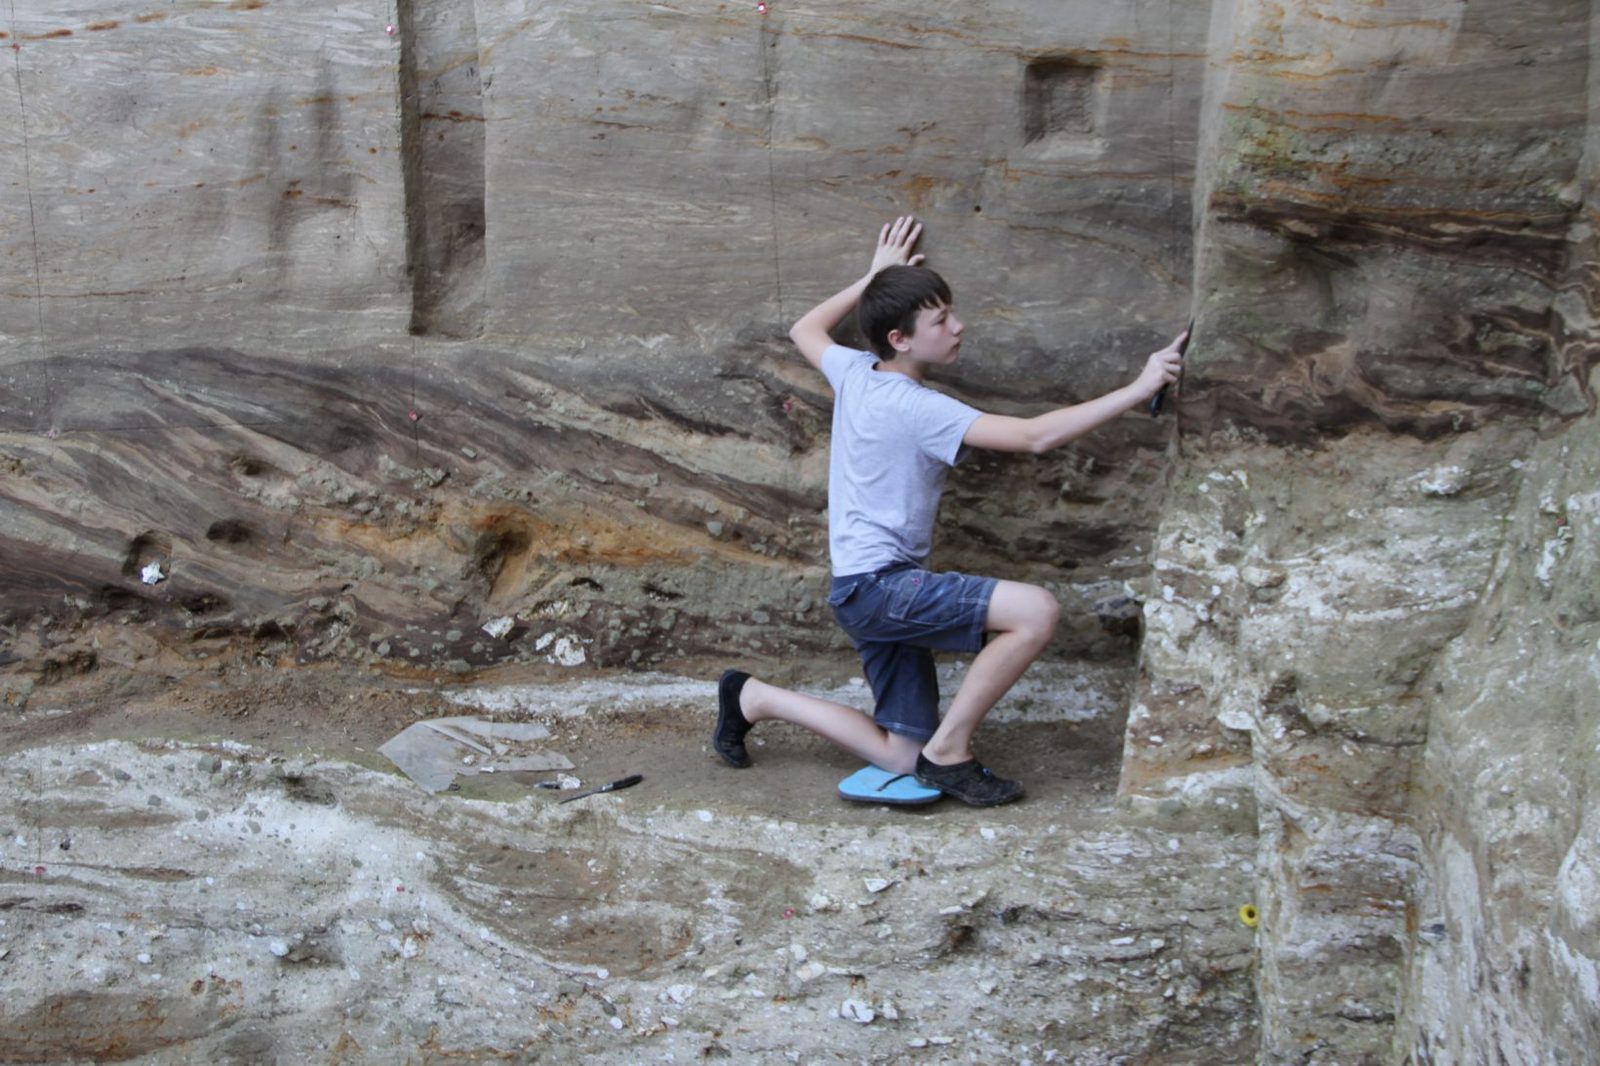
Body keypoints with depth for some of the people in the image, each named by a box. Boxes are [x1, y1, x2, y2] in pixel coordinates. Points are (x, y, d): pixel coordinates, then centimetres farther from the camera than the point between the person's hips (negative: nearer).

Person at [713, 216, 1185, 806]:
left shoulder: (853, 372, 5)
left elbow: (806, 330, 29)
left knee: (901, 757, 13)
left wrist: (874, 276, 30)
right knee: (1035, 610, -25)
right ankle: (949, 751, -11)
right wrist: (1137, 389, -25)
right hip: (878, 584, -10)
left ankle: (756, 698, 20)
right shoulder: (918, 409, -18)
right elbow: (1036, 435, -25)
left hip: (866, 590, 10)